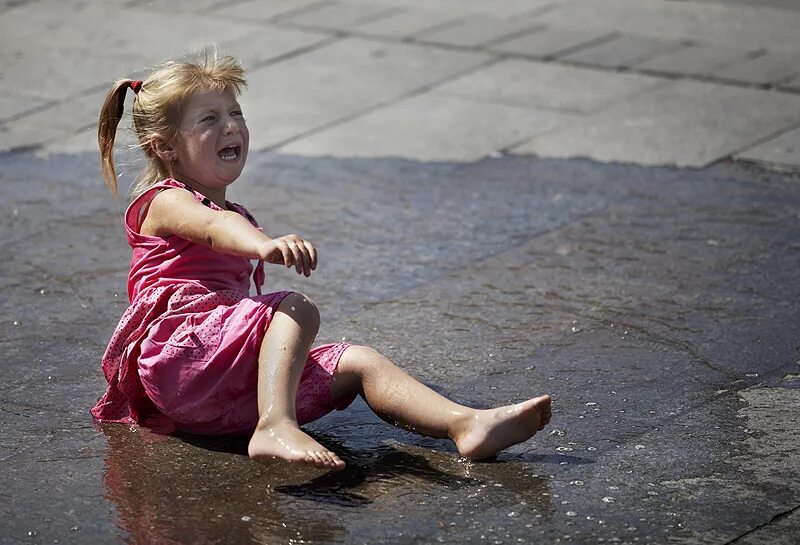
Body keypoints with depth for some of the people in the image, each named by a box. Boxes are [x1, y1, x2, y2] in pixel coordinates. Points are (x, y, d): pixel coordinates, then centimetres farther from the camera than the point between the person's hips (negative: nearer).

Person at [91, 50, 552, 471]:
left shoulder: (237, 216, 28)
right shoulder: (164, 202, -1)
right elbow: (214, 226, -26)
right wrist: (266, 244, -47)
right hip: (178, 355, -8)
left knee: (355, 363, -4)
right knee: (298, 308, -26)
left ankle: (467, 424, -21)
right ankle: (275, 428, -48)